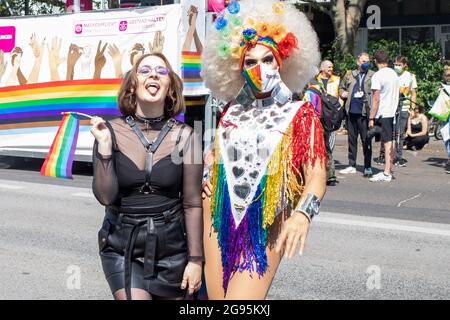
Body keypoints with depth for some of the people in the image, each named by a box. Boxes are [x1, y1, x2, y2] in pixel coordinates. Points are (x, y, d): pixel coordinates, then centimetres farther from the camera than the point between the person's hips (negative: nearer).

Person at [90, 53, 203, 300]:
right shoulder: (111, 131, -5)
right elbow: (106, 196, -9)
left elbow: (192, 204, -2)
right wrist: (104, 146, -18)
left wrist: (195, 259, -2)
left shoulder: (184, 136, -5)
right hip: (122, 249, -1)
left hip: (171, 247, 1)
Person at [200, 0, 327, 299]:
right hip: (219, 218, 4)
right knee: (216, 295, 6)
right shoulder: (232, 111, 9)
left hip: (265, 227, -4)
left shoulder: (300, 114, -2)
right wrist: (204, 177, 5)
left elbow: (316, 176, -10)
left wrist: (302, 214, -28)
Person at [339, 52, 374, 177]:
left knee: (366, 140, -1)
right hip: (351, 111, 4)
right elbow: (341, 87, 25)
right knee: (351, 139, 12)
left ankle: (368, 167, 8)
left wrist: (366, 96, -17)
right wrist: (342, 93, 6)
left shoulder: (373, 76, 0)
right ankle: (352, 166, 22)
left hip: (364, 112, -4)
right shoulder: (349, 75, 13)